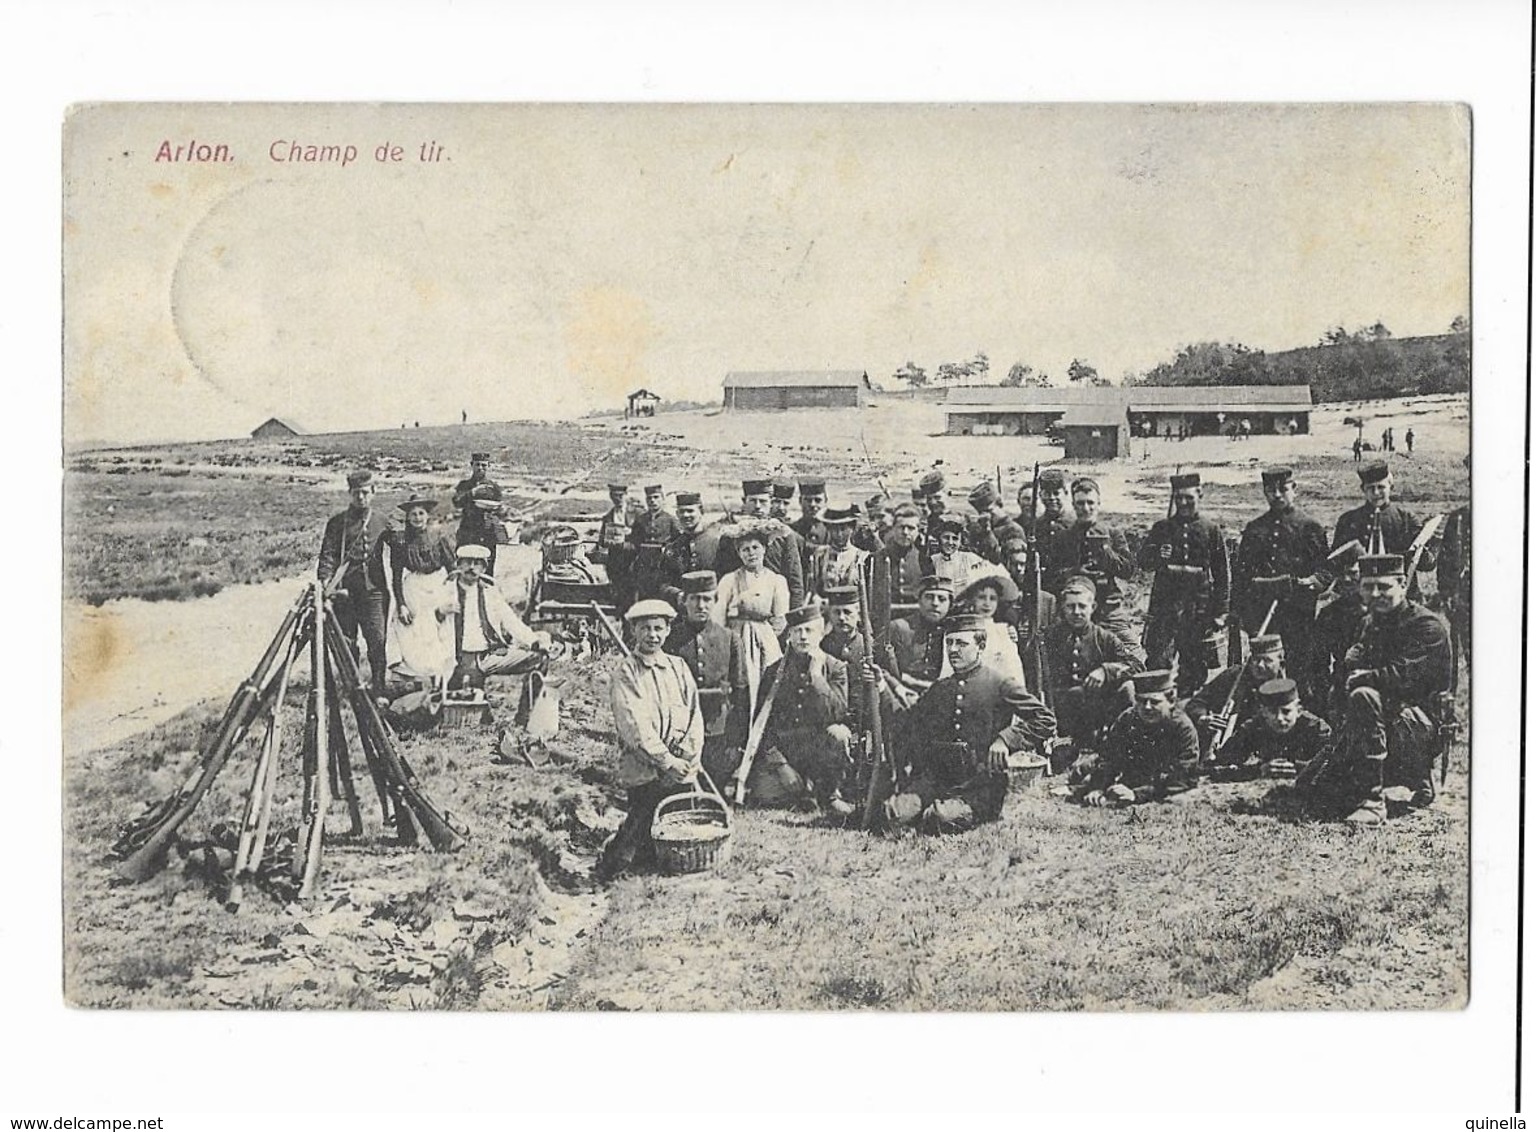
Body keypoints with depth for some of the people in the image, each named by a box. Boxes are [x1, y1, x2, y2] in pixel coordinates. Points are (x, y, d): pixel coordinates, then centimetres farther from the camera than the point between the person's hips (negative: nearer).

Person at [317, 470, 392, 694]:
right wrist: (326, 581, -16)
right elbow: (328, 555, 1)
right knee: (346, 644, 4)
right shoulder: (336, 523, 8)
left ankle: (379, 692, -2)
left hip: (374, 591, 0)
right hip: (344, 591, 0)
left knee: (378, 642, -7)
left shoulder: (382, 523, 11)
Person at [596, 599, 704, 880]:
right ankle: (610, 863, 16)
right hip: (643, 770, -5)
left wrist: (687, 754, -7)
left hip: (682, 770, 5)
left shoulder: (678, 667, 13)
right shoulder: (625, 673, -2)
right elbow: (634, 727, -10)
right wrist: (666, 761, -16)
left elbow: (695, 714, 8)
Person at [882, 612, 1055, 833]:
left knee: (944, 817, -34)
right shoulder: (938, 690, 19)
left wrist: (1006, 740, -16)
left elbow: (1045, 720, -5)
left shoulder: (1000, 685, 2)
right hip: (936, 779, 4)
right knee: (894, 811, -24)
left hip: (982, 784, -4)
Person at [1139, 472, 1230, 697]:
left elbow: (1221, 575, 8)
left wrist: (1220, 613, 3)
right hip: (1164, 603, 0)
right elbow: (1141, 559, 0)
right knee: (1158, 662, -9)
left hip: (1199, 609, 0)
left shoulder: (1211, 530, 8)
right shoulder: (1161, 528, 10)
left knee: (1194, 667, 3)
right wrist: (1157, 556, -23)